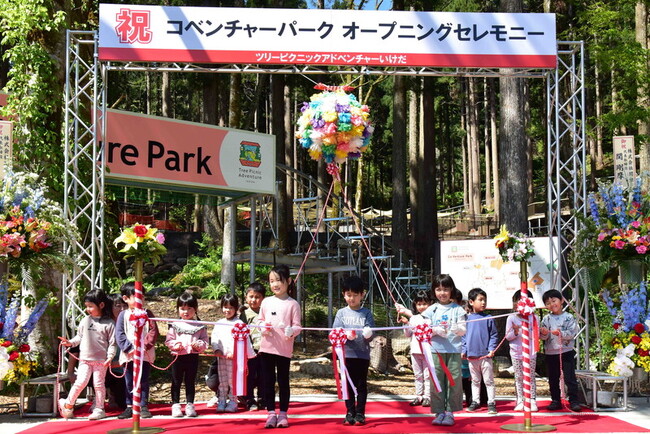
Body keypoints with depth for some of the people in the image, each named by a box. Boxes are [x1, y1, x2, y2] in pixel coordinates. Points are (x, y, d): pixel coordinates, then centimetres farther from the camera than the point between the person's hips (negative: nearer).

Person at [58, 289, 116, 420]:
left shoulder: (109, 323, -4)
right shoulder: (85, 321, 6)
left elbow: (112, 342, -4)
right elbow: (79, 337, 15)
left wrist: (109, 357, -14)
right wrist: (70, 342, -2)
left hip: (101, 360, -2)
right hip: (85, 358, 2)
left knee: (99, 384, 4)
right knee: (81, 382, -5)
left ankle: (99, 409, 14)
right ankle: (68, 404, 12)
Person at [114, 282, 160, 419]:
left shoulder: (147, 314, 3)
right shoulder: (123, 315, 2)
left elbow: (153, 331, -2)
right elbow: (119, 334, -3)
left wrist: (146, 345, -15)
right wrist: (130, 348, -14)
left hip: (145, 355, 0)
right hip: (128, 355, 0)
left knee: (144, 381, 4)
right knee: (129, 382, 7)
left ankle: (143, 407, 10)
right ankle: (129, 407, 14)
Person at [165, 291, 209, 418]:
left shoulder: (200, 326, 3)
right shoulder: (175, 325, 2)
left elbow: (205, 342, 3)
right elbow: (168, 340, 2)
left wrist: (198, 344, -17)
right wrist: (175, 345, -17)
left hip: (193, 357, 0)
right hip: (178, 356, 0)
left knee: (190, 382, 9)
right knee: (176, 382, 5)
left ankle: (189, 405, 17)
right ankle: (175, 405, 12)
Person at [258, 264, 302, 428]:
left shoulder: (293, 304, -2)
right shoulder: (266, 302, 8)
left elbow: (297, 325, -3)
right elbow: (260, 321, 15)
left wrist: (292, 331, -23)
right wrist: (263, 328, -6)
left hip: (284, 349, -3)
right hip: (266, 347, 3)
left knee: (283, 381, 5)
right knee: (267, 381, 5)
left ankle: (283, 413, 14)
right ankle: (271, 413, 13)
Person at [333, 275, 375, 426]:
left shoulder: (366, 313, 5)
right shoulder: (341, 313, 6)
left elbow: (370, 334, -1)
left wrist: (368, 334, -24)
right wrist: (346, 335, -20)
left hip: (363, 354, -1)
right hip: (347, 354, 1)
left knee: (361, 385, 3)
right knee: (348, 385, 5)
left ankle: (360, 413, 10)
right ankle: (350, 413, 13)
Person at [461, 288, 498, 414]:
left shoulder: (488, 318, -3)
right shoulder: (467, 319, 3)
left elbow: (494, 335, -2)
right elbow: (463, 336, 8)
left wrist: (492, 349, -11)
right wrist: (464, 350, 2)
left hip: (485, 355, -3)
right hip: (471, 355, 3)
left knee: (489, 380, 2)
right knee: (475, 381, 15)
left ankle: (491, 403, 7)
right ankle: (475, 402, 24)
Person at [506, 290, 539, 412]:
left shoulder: (534, 318, 2)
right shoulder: (511, 318, 0)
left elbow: (537, 335, 7)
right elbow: (508, 337, 0)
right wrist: (515, 332, -19)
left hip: (530, 352, 0)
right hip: (516, 352, 0)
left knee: (531, 376, 1)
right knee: (518, 377, 4)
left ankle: (532, 401, 5)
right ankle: (520, 401, 9)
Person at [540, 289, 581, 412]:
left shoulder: (569, 317, -3)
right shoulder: (546, 319, 6)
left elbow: (572, 333, -11)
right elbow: (542, 337, 4)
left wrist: (561, 333, -25)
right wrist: (544, 333, -18)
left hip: (566, 352, -4)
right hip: (550, 353, 4)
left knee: (570, 378, -4)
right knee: (553, 379, 9)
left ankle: (574, 401, 0)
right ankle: (556, 401, 18)